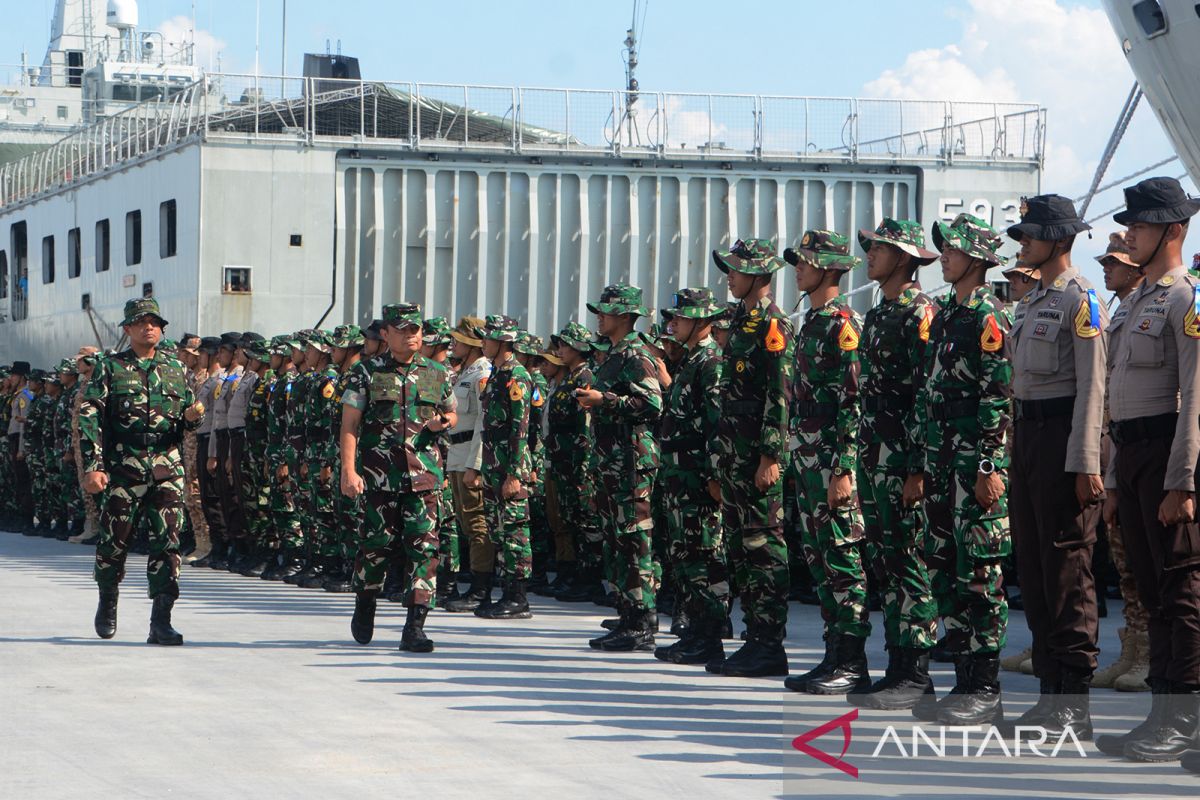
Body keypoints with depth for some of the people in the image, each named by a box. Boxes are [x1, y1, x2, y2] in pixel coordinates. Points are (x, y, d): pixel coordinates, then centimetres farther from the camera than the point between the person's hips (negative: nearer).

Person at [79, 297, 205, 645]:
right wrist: (92, 466, -11)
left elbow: (185, 421, 21)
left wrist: (192, 417, -4)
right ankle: (107, 603, 30)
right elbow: (89, 417, -2)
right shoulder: (110, 368, 4)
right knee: (115, 539, 5)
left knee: (167, 540, -8)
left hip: (167, 468, 2)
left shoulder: (175, 369, 14)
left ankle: (161, 621, -8)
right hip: (123, 468, -2)